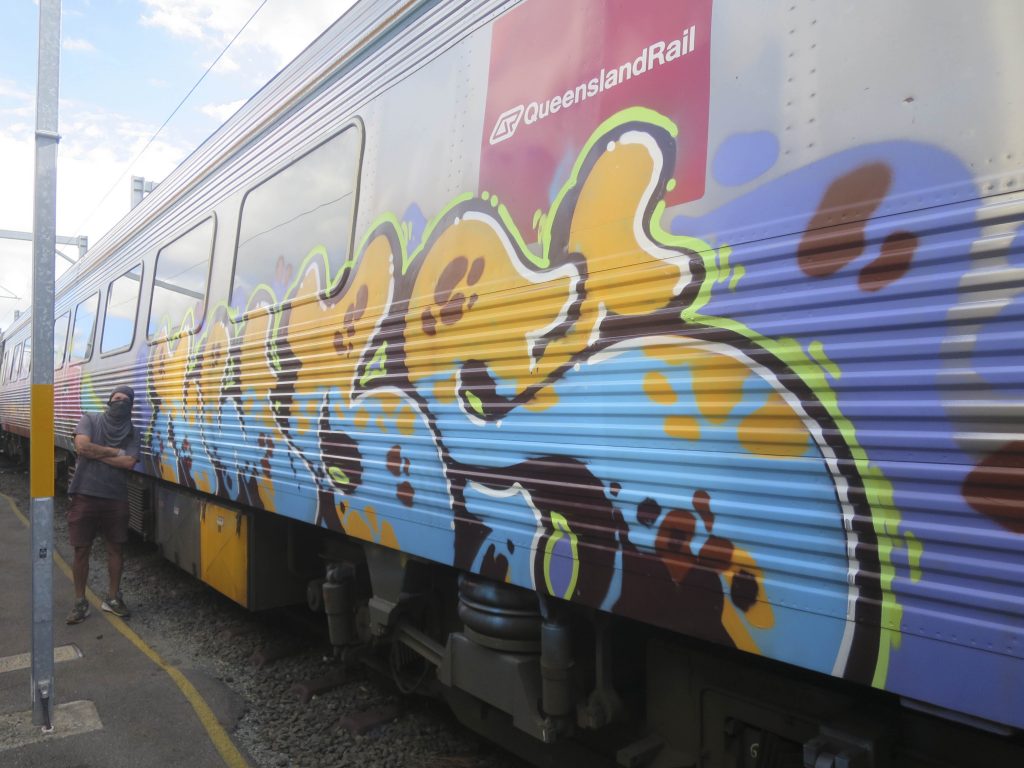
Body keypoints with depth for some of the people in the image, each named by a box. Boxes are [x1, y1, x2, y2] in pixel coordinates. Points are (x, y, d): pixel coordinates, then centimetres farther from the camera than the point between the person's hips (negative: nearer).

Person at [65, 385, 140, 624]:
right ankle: (80, 602, 18)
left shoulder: (132, 433, 6)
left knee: (116, 549, 7)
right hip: (85, 496, -1)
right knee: (81, 550, 5)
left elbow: (129, 462, -9)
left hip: (116, 498, 1)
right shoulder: (90, 420, 3)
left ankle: (113, 598, 22)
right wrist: (114, 451, -9)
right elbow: (82, 446, -15)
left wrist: (95, 453, -10)